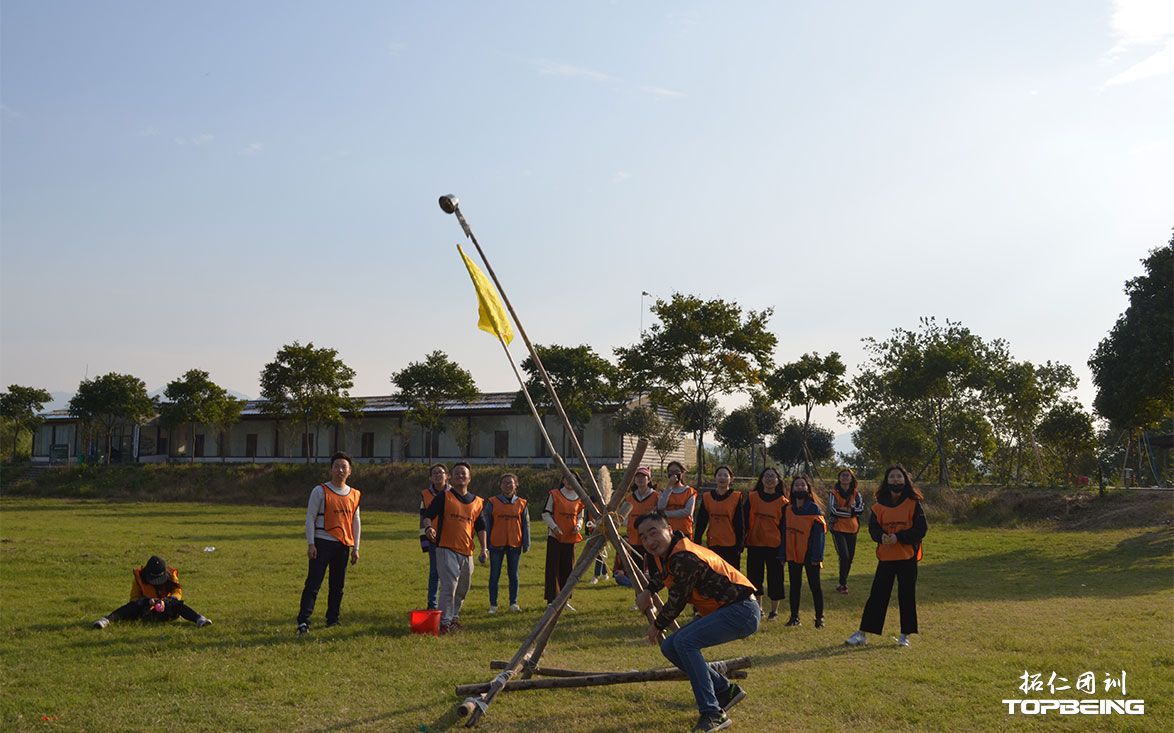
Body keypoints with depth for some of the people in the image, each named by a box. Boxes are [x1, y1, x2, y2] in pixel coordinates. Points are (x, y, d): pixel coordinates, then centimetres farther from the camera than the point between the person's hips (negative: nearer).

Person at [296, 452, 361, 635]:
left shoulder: (354, 494, 10)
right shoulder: (320, 491, -3)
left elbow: (356, 521, 16)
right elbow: (310, 518, -4)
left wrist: (355, 548, 12)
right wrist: (310, 544, -10)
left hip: (343, 545, 5)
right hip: (322, 543, -5)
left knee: (338, 585, 10)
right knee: (313, 583, -8)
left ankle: (332, 619, 21)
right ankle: (303, 621, -8)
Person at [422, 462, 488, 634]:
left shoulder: (477, 502, 13)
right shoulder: (444, 497, 1)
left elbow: (481, 527, 15)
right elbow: (427, 515, -1)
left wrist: (483, 549, 4)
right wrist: (428, 528, -22)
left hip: (467, 552, 5)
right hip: (446, 549, -5)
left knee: (463, 589, 15)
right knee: (449, 585, -15)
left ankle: (454, 617, 33)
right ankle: (444, 622, -10)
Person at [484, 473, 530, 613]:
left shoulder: (521, 503, 4)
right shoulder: (492, 502, 0)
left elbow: (526, 524, 8)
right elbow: (486, 524, 3)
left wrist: (526, 544, 3)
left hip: (515, 544, 1)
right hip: (496, 544, -1)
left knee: (513, 574, 9)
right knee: (494, 575, 3)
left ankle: (513, 603, 18)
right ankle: (493, 605, 9)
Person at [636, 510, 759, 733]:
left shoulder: (685, 558, -25)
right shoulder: (663, 553, 4)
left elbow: (676, 602, -15)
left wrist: (657, 626, 2)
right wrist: (648, 592, 21)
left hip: (741, 610, -10)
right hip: (717, 611, 10)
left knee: (684, 641, -27)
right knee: (670, 647, 6)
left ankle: (713, 714, -24)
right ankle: (726, 690, 15)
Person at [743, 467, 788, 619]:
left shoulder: (782, 502, 0)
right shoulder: (752, 497, 3)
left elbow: (784, 526, 3)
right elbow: (745, 520, 4)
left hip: (774, 545, -2)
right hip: (754, 544, 2)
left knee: (775, 578, 3)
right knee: (755, 576, 10)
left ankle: (774, 610, 15)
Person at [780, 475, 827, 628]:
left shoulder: (814, 508, -6)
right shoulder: (787, 509, 7)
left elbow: (819, 533, -9)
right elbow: (784, 532, 8)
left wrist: (816, 556, -15)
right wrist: (782, 555, 4)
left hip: (809, 554, -4)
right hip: (792, 554, 4)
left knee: (814, 585, 3)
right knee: (794, 585, 10)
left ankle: (819, 617, 11)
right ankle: (794, 617, 18)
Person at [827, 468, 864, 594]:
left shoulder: (856, 494, 6)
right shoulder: (833, 493, -3)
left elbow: (861, 509, -8)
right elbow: (833, 510, -14)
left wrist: (843, 509, -17)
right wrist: (851, 511, -12)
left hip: (852, 529, 4)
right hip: (838, 529, -4)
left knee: (850, 558, 7)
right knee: (844, 556, -13)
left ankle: (843, 583, 24)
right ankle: (843, 584, 0)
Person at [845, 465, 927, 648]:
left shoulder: (913, 504, -2)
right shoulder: (879, 505, 5)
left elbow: (921, 529, -8)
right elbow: (873, 527, 0)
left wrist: (898, 537, -18)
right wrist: (881, 536, -22)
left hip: (908, 557, -2)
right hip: (885, 556, 2)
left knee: (907, 596, 5)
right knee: (877, 595, 3)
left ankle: (905, 635, 18)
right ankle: (862, 634, 6)